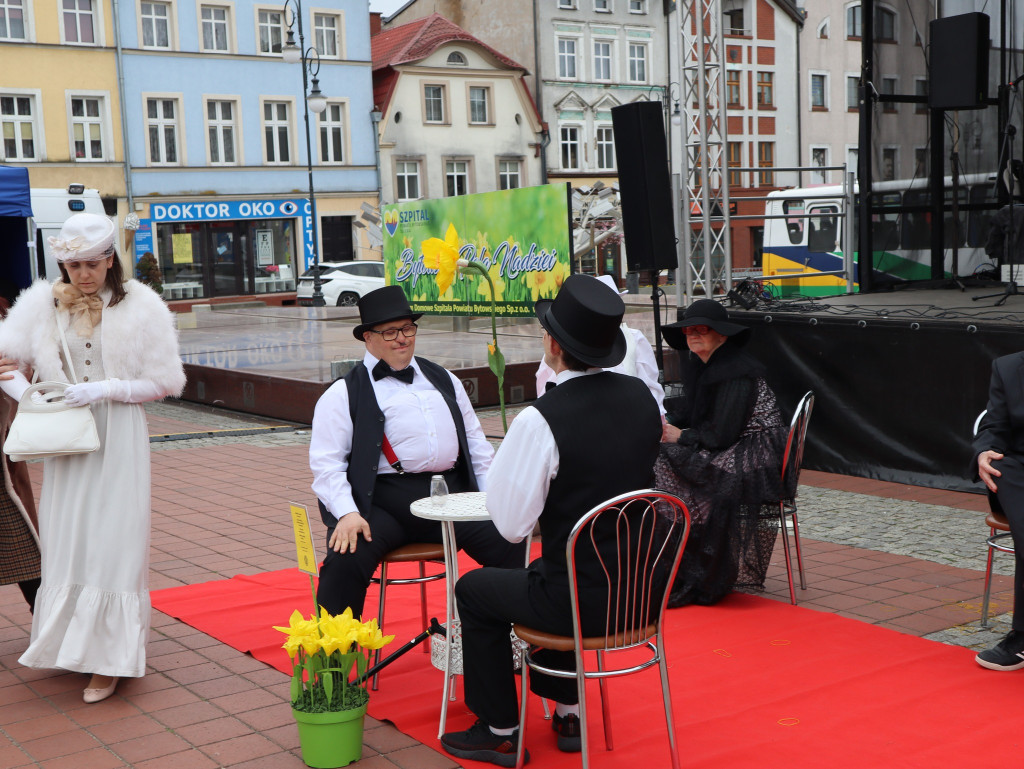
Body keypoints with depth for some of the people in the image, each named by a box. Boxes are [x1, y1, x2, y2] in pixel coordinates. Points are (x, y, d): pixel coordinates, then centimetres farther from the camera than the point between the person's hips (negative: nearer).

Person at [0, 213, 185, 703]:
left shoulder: (140, 307, -3)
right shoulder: (43, 304, 4)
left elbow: (164, 382, -2)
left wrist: (107, 389, -16)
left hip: (119, 440, -3)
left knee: (112, 542, -2)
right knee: (64, 539, 8)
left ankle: (108, 659, 6)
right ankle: (68, 642, 24)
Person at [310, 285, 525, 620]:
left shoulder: (444, 381, 24)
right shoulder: (344, 394, 7)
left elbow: (477, 445, 25)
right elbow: (326, 464, -1)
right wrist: (347, 513, -17)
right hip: (382, 501, -3)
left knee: (511, 547, -16)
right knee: (346, 561, -30)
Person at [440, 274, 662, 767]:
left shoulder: (540, 420, -23)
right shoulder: (642, 397, -2)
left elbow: (511, 525, -15)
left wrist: (507, 453, -1)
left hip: (581, 600, -7)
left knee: (474, 590, 19)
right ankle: (566, 712, 41)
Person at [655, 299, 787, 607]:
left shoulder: (737, 371, -20)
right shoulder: (696, 364, 8)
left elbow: (722, 434, -22)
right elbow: (689, 411, 16)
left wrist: (681, 436, -10)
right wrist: (666, 423, -4)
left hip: (757, 452, -9)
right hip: (728, 448, 9)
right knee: (658, 460, -4)